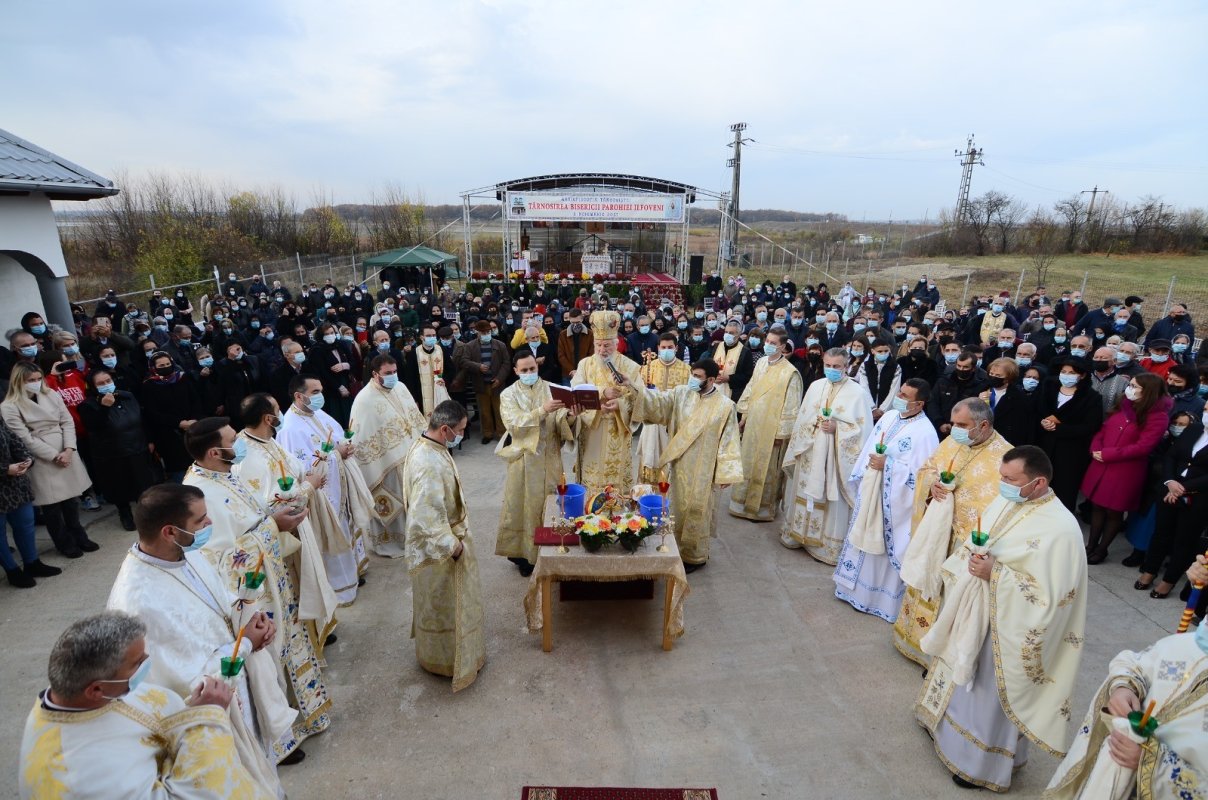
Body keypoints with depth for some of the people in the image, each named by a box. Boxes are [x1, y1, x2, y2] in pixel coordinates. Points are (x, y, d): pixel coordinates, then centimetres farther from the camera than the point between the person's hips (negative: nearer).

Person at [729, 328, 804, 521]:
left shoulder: (790, 373, -17)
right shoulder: (761, 363, 2)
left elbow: (791, 406, -15)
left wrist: (782, 432, -13)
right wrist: (744, 416, 13)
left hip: (772, 428, -6)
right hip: (753, 424, 6)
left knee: (767, 468, 7)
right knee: (748, 463, 16)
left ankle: (763, 509, 23)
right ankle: (745, 503, 32)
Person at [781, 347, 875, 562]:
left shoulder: (858, 393, -7)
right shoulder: (815, 386, 7)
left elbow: (863, 429, -10)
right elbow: (802, 418, 11)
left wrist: (836, 428, -20)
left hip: (837, 457, -4)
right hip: (811, 453, 5)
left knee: (832, 499, 1)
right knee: (806, 493, 13)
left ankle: (830, 546, 14)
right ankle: (800, 533, 30)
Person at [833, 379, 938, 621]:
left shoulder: (924, 432, -20)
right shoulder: (889, 416, 4)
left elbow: (921, 474, -23)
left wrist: (887, 465, -24)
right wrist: (863, 476, 12)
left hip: (892, 500, -8)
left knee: (884, 545, 6)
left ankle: (881, 597, 25)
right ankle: (858, 587, 38)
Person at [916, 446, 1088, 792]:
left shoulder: (1060, 530, -27)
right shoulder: (1004, 501, -4)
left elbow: (1048, 598, -26)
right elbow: (975, 542, 9)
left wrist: (994, 574, -28)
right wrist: (971, 557, -11)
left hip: (1006, 628, -7)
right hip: (974, 610, 7)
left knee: (992, 692, 13)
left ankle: (985, 763, 35)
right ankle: (950, 721, 50)